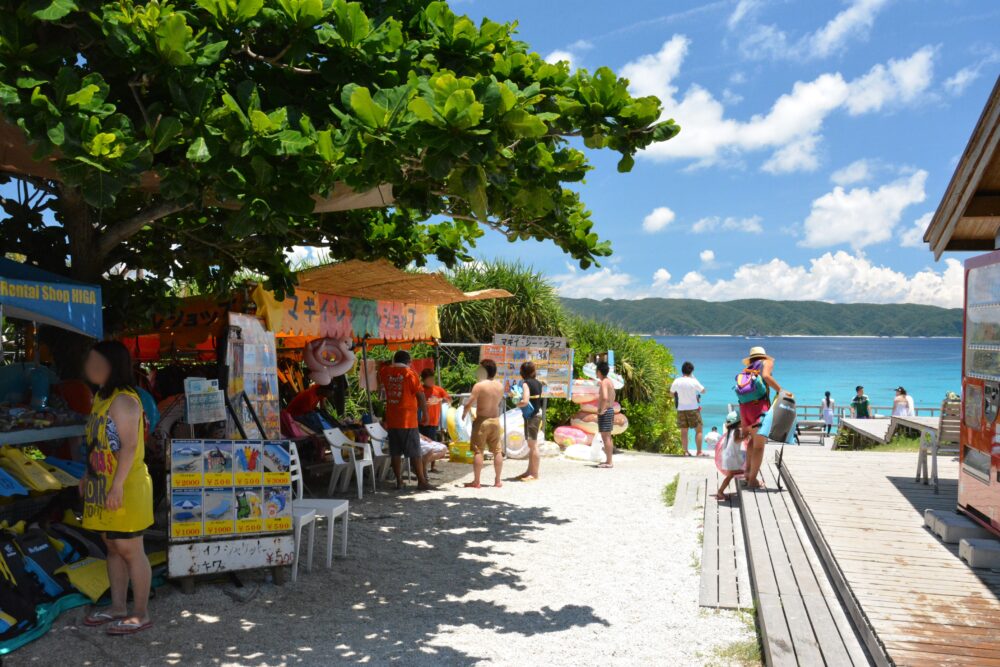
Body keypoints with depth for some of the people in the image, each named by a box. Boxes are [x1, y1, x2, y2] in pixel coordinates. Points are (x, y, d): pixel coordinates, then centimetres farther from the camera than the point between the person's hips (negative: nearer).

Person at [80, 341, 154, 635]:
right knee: (113, 547, 15)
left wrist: (117, 486, -24)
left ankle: (140, 614, 7)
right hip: (104, 488, 9)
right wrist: (88, 476, 20)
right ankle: (118, 607, 26)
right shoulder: (102, 397, 13)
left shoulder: (123, 400, -17)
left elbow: (129, 446, -22)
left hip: (125, 489, -9)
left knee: (130, 550, -2)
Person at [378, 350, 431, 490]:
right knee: (415, 453, -1)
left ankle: (399, 481, 13)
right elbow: (420, 395, -9)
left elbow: (379, 375, 31)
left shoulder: (386, 372, 5)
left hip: (391, 420, 4)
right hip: (408, 420, -4)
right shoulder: (410, 373, -7)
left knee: (396, 453, 9)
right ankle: (421, 482, 1)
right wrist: (425, 411, 3)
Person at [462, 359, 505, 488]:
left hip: (482, 420, -5)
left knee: (478, 451, 1)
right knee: (497, 451, 12)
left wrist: (464, 414, 1)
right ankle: (498, 481, 18)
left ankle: (476, 482, 2)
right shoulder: (500, 386, 2)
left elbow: (469, 404, -15)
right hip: (495, 420, 5)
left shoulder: (479, 385, -15)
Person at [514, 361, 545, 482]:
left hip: (531, 416, -9)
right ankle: (530, 471, 24)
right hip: (537, 413, 9)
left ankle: (534, 474, 0)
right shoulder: (538, 382, 9)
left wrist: (516, 404, -8)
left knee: (533, 445, -4)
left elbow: (525, 401, -26)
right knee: (531, 445, 16)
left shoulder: (526, 384, -15)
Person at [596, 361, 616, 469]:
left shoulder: (604, 382, -15)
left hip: (605, 412, -10)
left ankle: (609, 462, -7)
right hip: (610, 410, 10)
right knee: (607, 437, 14)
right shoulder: (609, 381, 15)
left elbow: (605, 398, -29)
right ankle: (608, 461, 19)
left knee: (606, 437, -7)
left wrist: (602, 410, -20)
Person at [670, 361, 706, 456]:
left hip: (681, 409, 3)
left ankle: (685, 451, 6)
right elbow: (703, 391, 4)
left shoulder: (677, 381, -3)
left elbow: (671, 392, 11)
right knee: (698, 430, 5)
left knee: (684, 431, 8)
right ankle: (699, 452, 1)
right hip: (693, 408, -3)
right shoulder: (694, 382, -12)